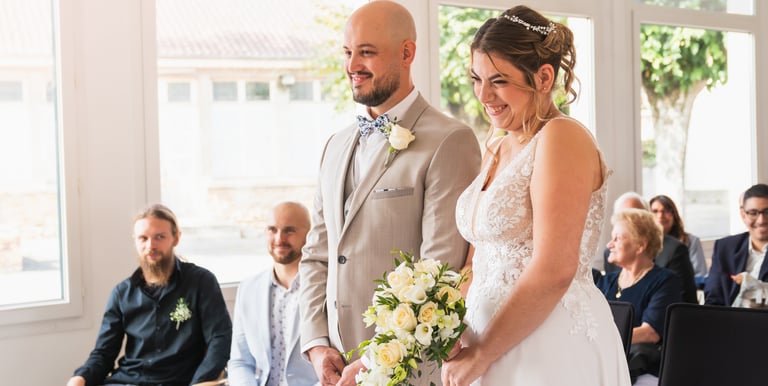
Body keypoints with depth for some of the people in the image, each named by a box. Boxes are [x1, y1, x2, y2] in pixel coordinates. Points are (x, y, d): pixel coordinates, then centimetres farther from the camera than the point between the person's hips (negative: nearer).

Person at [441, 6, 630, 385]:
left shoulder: (561, 138, -14)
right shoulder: (496, 149, 11)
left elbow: (554, 271, -21)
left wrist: (480, 355, -14)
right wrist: (459, 343, -2)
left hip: (554, 352, -8)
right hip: (494, 350, 8)